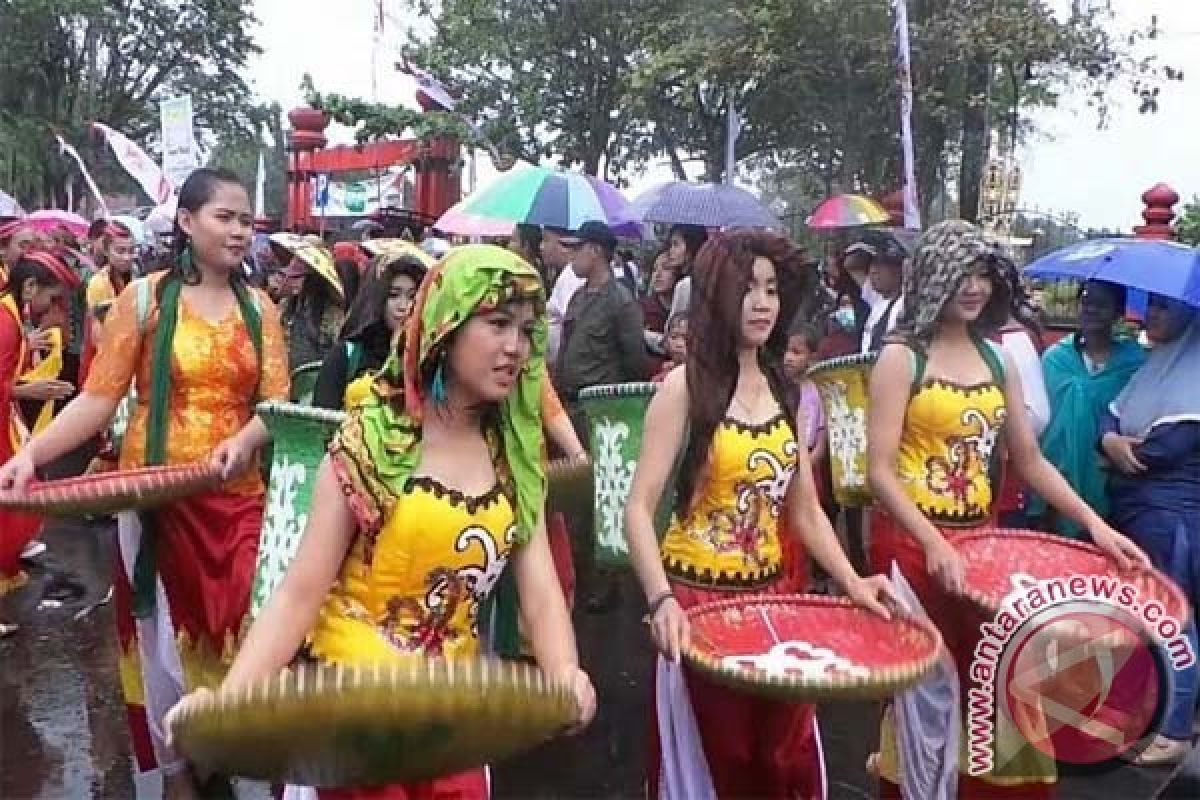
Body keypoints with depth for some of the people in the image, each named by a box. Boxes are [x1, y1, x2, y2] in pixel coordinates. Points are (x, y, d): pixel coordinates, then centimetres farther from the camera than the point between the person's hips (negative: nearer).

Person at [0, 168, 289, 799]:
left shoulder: (259, 308, 5)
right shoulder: (144, 298, -3)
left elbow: (277, 402, -1)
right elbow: (98, 399, -7)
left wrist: (245, 440, -21)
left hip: (238, 497, 2)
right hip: (156, 494, -2)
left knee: (237, 626, 4)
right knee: (165, 633, 10)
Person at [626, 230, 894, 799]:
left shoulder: (783, 389, 7)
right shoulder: (685, 387, -10)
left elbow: (804, 509, 12)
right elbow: (639, 508, -16)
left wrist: (851, 582, 0)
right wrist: (660, 599, -30)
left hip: (771, 593, 5)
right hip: (698, 596, -5)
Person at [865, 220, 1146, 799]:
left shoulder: (997, 359, 9)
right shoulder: (901, 358, -9)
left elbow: (1029, 460, 12)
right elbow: (879, 471, -15)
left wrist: (1093, 523, 2)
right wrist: (932, 543, -26)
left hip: (979, 536, 5)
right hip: (913, 541, -5)